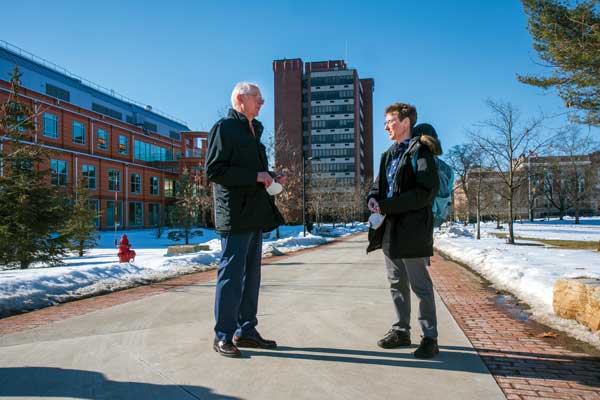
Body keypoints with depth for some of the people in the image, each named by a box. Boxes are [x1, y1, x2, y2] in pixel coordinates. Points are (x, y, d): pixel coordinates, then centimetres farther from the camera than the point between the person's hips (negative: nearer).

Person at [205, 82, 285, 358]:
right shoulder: (224, 127, -6)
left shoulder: (253, 131, 21)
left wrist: (271, 178, 9)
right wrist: (255, 176, -17)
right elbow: (213, 171, -15)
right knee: (231, 275, -4)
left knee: (251, 275, 13)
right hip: (235, 215, -9)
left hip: (254, 215, 9)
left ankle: (246, 330, 23)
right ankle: (223, 336, 8)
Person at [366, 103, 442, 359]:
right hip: (390, 229, 8)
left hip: (412, 230, -8)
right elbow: (378, 185, 20)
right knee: (397, 284, 15)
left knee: (420, 285, 0)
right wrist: (373, 199, -5)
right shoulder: (389, 155, 16)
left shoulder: (420, 151, -9)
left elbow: (426, 192, -19)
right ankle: (401, 331, 28)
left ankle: (430, 338, 11)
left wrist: (386, 206, -20)